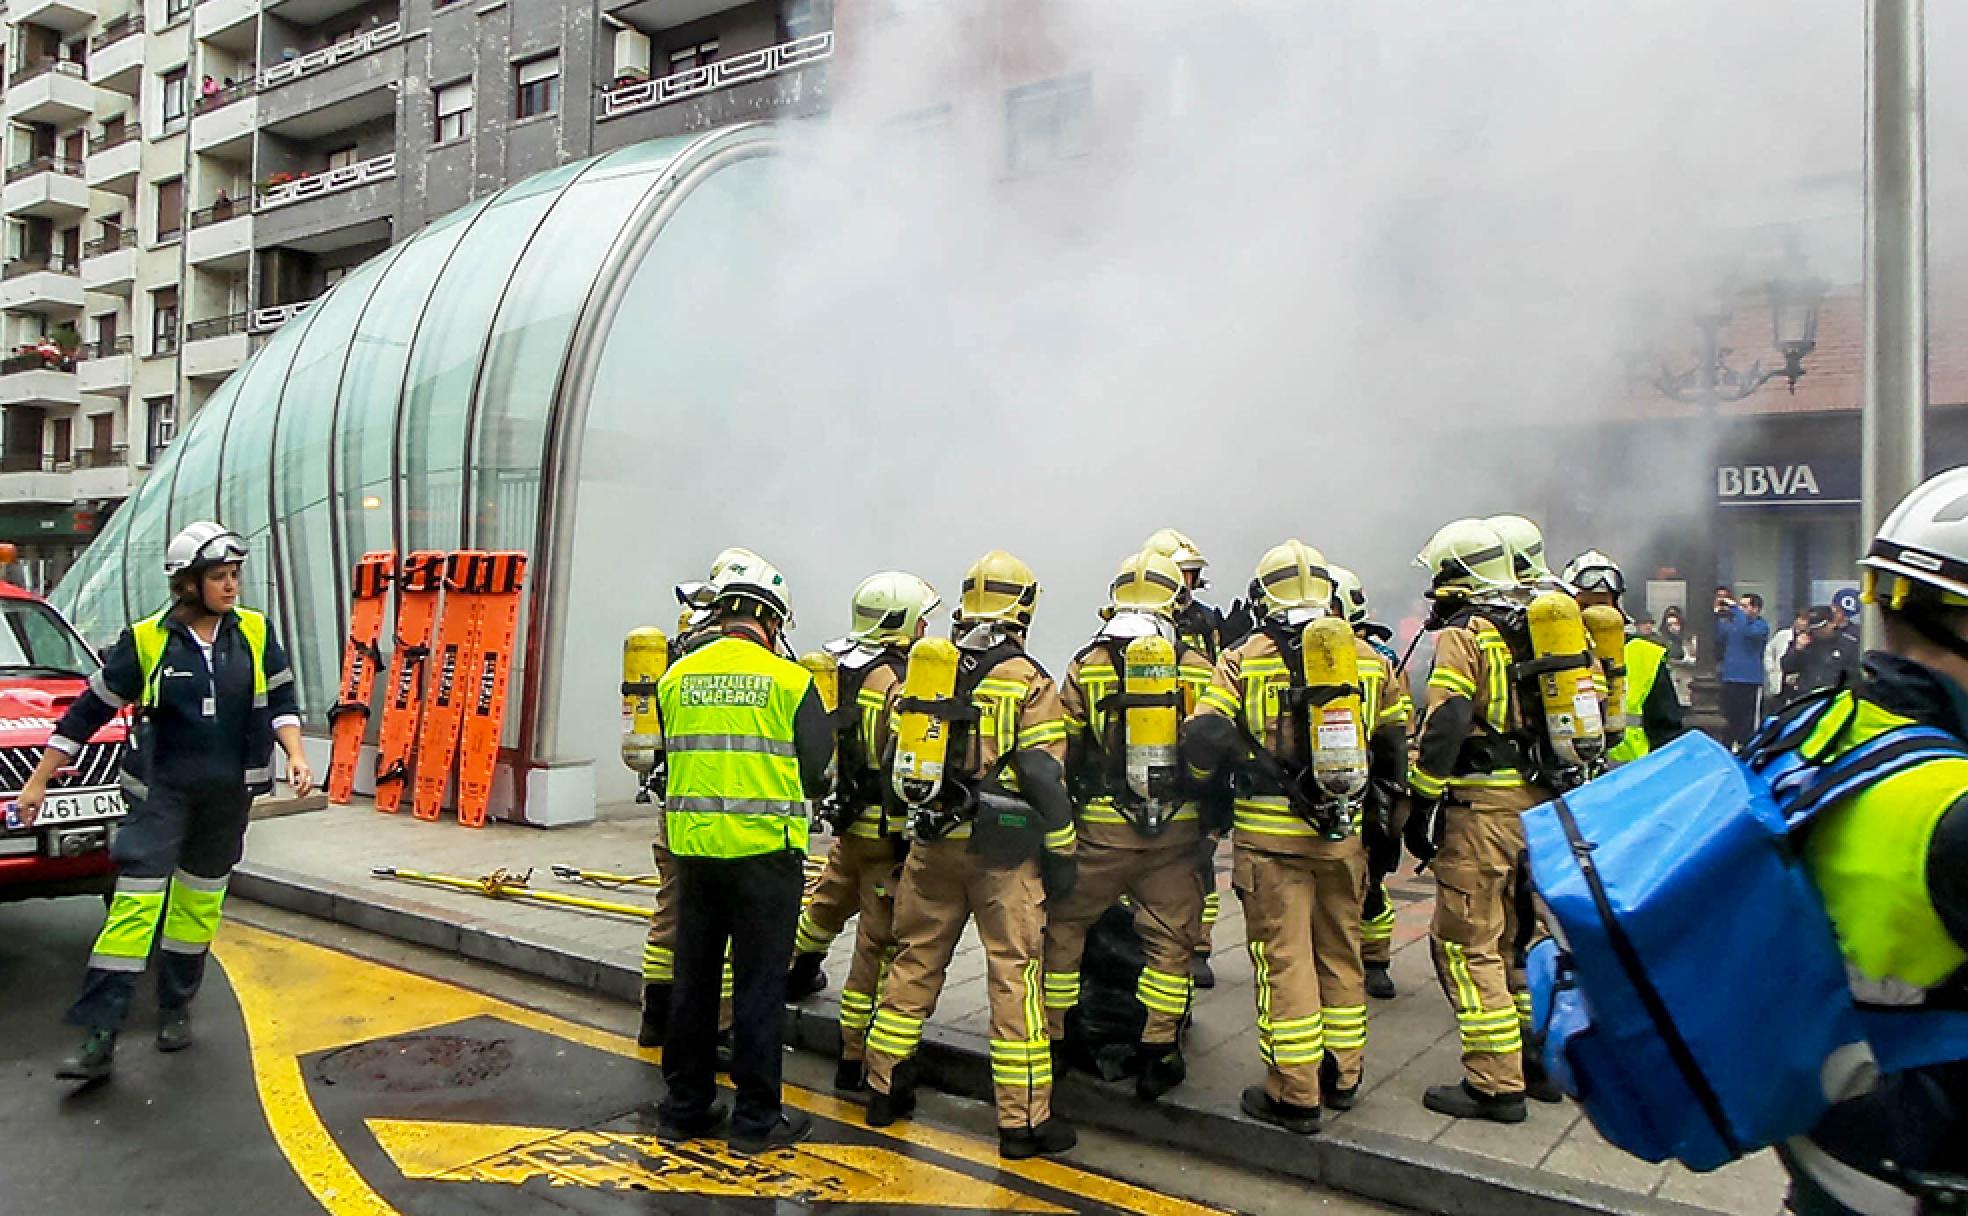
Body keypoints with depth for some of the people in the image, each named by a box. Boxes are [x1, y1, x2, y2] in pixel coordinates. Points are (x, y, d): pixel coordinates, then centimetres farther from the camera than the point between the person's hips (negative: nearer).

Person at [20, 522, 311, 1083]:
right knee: (135, 904, -10)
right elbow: (90, 709, 0)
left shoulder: (254, 632, 0)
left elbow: (281, 700, 8)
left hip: (228, 794, 3)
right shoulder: (146, 639, -7)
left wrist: (295, 755, -7)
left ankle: (175, 1009, 29)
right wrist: (38, 781, 2)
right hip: (162, 790, -2)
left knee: (200, 902, 13)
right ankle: (98, 1039, -6)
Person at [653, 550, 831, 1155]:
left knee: (693, 979, 15)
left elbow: (671, 758, 9)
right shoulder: (789, 680, -9)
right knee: (759, 985, 5)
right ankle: (756, 1118, 14)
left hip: (693, 846, 4)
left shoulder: (675, 678, 3)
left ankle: (685, 1106, 26)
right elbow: (818, 770, -5)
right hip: (766, 849, -4)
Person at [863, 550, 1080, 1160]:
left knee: (915, 961, 16)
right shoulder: (1028, 681, -8)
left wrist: (905, 830, 21)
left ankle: (885, 1089, 26)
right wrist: (1061, 854, -4)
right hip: (1003, 848, -4)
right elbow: (1044, 777, -12)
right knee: (1014, 975, 1)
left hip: (931, 841, 5)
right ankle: (1023, 1119, 6)